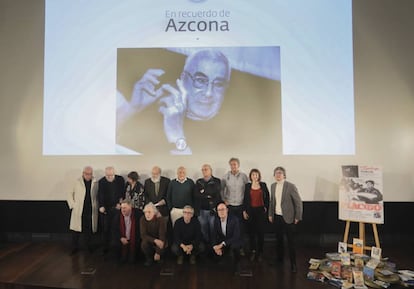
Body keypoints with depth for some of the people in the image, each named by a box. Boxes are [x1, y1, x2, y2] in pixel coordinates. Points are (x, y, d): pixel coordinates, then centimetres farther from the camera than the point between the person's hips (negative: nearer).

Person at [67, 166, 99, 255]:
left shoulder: (95, 183, 3)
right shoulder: (77, 182, 1)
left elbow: (98, 196, 9)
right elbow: (70, 194, 6)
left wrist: (96, 206, 0)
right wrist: (72, 205, 0)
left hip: (90, 211, 1)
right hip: (78, 210, 0)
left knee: (89, 230, 6)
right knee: (76, 229, 4)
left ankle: (89, 247, 21)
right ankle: (75, 248, 19)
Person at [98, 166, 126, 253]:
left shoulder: (120, 179, -3)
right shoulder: (101, 181, -3)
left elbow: (123, 193, 4)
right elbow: (100, 195, -10)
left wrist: (120, 203, -4)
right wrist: (101, 206, -22)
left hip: (117, 207, 0)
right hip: (105, 208, 0)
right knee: (105, 229, 6)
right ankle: (106, 247, 19)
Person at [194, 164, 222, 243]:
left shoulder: (216, 181, 1)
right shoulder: (198, 182, 10)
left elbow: (216, 193, -13)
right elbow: (196, 195, -2)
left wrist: (203, 192, -5)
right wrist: (208, 196, -10)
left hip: (213, 210, -3)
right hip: (201, 210, 3)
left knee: (213, 230, 3)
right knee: (203, 229, 10)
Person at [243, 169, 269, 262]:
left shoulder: (263, 185, 4)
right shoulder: (247, 186, 4)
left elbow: (267, 197, 7)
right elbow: (245, 199, 4)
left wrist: (266, 207, -1)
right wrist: (244, 211, 1)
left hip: (261, 211, 0)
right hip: (250, 211, 1)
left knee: (261, 231, 1)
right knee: (251, 232, 4)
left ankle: (260, 252, 12)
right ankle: (253, 251, 16)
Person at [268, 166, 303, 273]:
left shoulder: (291, 186, -13)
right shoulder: (273, 186, 5)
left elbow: (298, 203, -9)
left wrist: (297, 217, -8)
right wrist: (270, 214, 12)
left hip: (288, 218, -5)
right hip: (277, 217, 5)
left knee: (291, 242, 2)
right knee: (278, 240, 16)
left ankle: (293, 264, 15)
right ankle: (279, 259, 32)